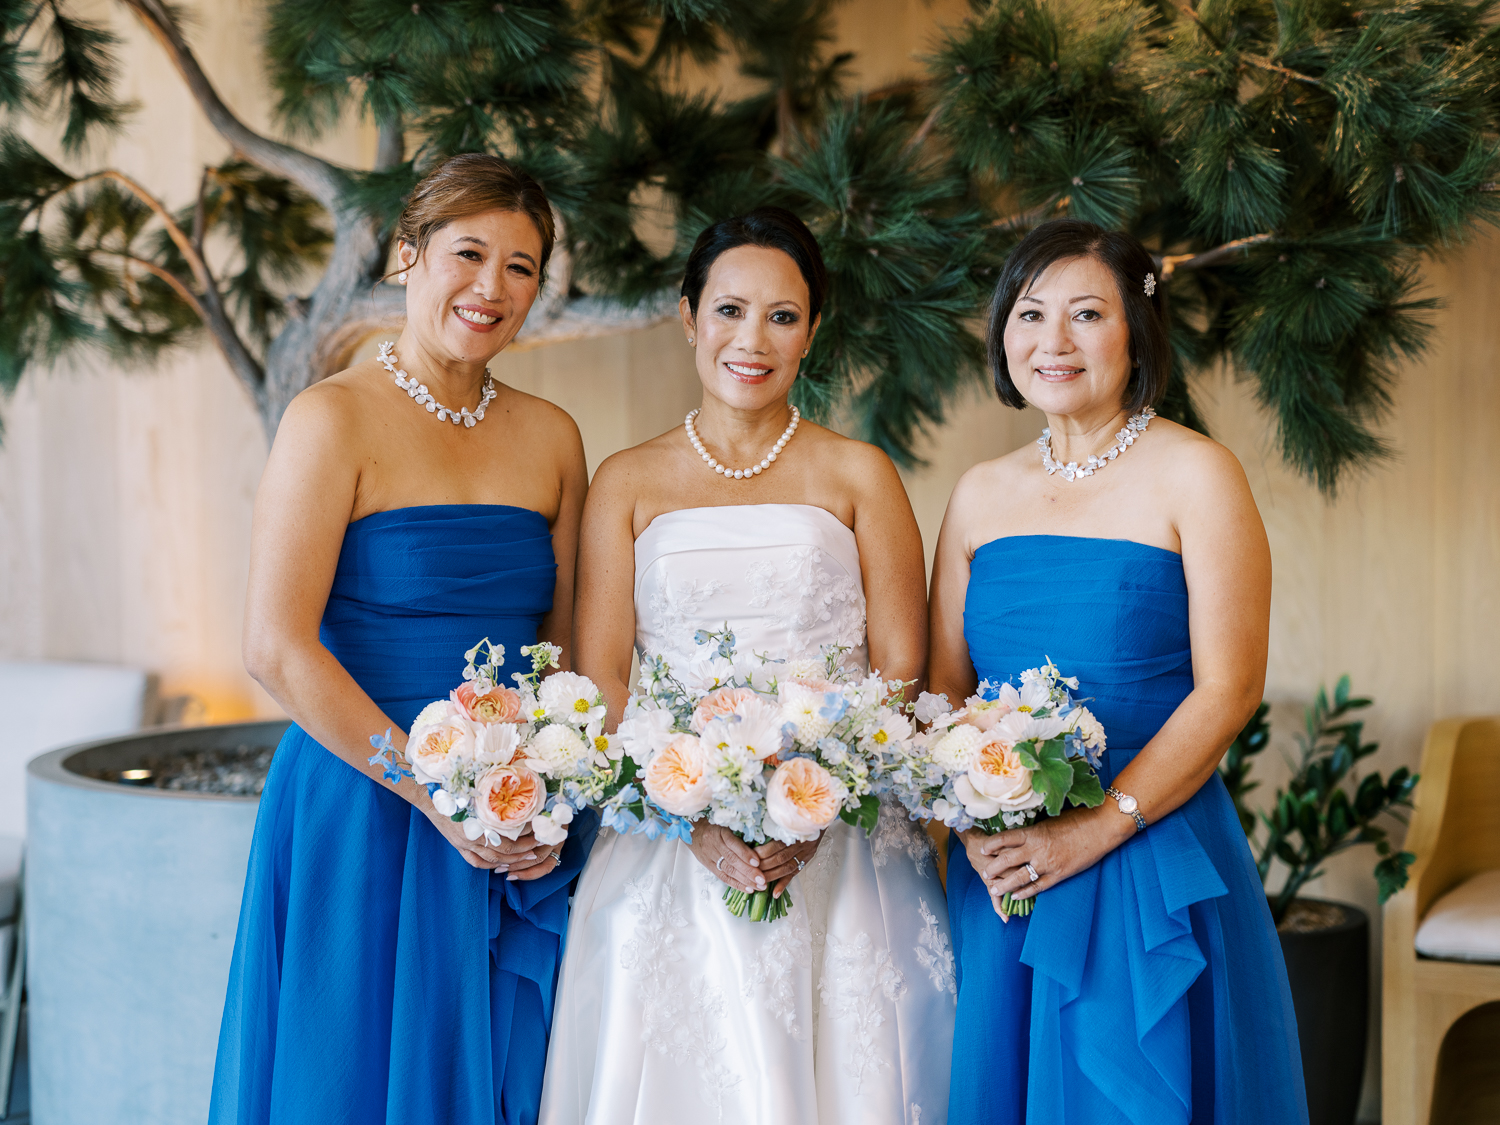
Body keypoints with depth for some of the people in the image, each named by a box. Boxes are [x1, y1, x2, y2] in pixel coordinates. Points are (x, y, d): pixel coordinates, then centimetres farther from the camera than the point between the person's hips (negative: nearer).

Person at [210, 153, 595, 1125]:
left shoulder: (551, 438, 8)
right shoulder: (337, 418, -7)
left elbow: (567, 647, 11)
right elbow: (276, 648, -14)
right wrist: (437, 795, -16)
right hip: (361, 816, -5)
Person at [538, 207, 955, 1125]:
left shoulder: (858, 476, 8)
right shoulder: (629, 484, 9)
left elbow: (900, 672, 1)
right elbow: (600, 681, 2)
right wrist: (697, 821, -13)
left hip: (840, 859, 0)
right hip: (668, 859, 0)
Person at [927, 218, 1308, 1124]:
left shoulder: (1195, 475, -5)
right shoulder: (982, 494, 10)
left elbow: (1227, 690, -11)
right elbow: (945, 686, 11)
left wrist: (1095, 829, -18)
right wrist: (974, 822, -7)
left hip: (1150, 869, -4)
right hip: (1001, 873, 4)